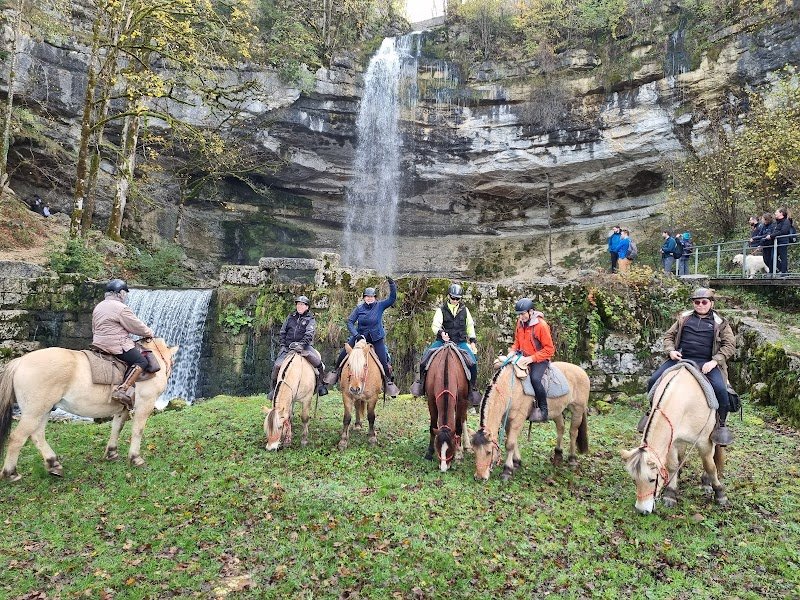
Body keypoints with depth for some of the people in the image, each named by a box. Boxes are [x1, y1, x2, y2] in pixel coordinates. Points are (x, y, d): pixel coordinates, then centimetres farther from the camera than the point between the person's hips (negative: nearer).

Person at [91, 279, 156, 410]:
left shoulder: (98, 307, 16)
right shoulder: (121, 308, -13)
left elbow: (94, 330, 25)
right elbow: (137, 327, -9)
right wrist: (150, 333, 8)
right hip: (118, 345, -10)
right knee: (141, 361, -9)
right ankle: (123, 389, -26)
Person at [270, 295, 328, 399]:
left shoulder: (310, 319, 4)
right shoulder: (290, 317, 14)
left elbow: (309, 334, -11)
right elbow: (282, 332, 16)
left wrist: (301, 344, -26)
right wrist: (283, 345, 2)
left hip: (304, 347, -3)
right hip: (287, 347, 3)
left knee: (318, 363, -25)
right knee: (277, 366, -13)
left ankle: (320, 384, -7)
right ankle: (274, 387, 7)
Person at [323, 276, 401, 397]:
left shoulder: (380, 306, -5)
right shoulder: (359, 308, -3)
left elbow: (392, 299, -15)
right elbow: (350, 321, -4)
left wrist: (392, 285, -28)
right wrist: (356, 335, -18)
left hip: (376, 338, -2)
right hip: (360, 335, 2)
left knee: (383, 361, -9)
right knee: (343, 353, -1)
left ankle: (389, 381, 10)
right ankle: (336, 371, 23)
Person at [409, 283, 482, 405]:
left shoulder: (464, 310, 9)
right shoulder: (441, 310, 0)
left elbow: (470, 326, 17)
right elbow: (435, 325, -11)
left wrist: (472, 341, 11)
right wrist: (441, 332, -32)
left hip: (461, 342, 1)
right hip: (443, 341, -1)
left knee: (473, 362, -19)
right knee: (425, 358, -19)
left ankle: (473, 387, 1)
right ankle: (421, 380, 5)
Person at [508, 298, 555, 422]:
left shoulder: (541, 325, -17)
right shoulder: (520, 323, 3)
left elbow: (549, 349, -16)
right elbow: (517, 341, 17)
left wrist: (532, 358, -24)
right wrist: (513, 351, -5)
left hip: (540, 359, -8)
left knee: (535, 378, -31)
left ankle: (543, 410, -15)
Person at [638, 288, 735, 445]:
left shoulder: (720, 323, 10)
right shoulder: (684, 318, 17)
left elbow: (730, 345, 3)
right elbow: (669, 335, 19)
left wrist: (714, 361, -11)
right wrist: (671, 350, -2)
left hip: (706, 363, -2)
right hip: (680, 358, 3)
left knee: (720, 389, -27)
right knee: (654, 381, -11)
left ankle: (721, 425, -5)